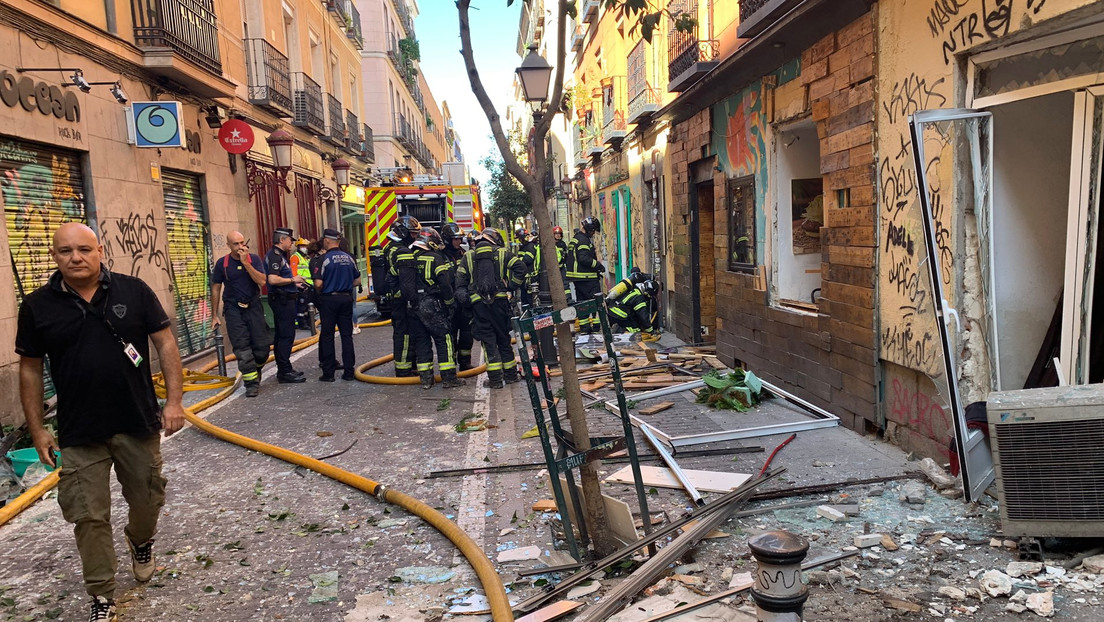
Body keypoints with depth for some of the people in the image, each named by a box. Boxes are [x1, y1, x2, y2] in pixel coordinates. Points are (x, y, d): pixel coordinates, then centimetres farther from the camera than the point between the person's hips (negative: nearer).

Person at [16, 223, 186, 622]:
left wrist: (174, 400, -6)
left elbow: (165, 343, -1)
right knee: (89, 517, 4)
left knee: (147, 500, 14)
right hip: (79, 435, 0)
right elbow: (30, 369, 5)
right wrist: (36, 429, 4)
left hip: (139, 424, 0)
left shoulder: (133, 291, -4)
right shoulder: (38, 306, -1)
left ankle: (141, 541, 48)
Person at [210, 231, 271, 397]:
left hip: (253, 306, 1)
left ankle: (255, 370, 29)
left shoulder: (254, 259, 0)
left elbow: (262, 281, -14)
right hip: (233, 309, -1)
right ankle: (252, 383, 0)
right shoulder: (222, 263, 0)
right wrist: (214, 316, 4)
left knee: (262, 346, 1)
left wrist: (245, 262, -18)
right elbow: (216, 289, 5)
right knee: (242, 349, -6)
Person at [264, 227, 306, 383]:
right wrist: (293, 279, -17)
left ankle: (283, 369, 23)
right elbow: (273, 279, -27)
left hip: (283, 300, 11)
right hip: (282, 299, -11)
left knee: (281, 336, 15)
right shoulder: (275, 256, -15)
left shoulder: (279, 255, 17)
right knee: (286, 336, -9)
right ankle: (285, 372, -7)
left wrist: (294, 282, 16)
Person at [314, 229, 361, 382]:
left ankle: (328, 373, 6)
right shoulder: (349, 258, 4)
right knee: (347, 335, 8)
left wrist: (320, 293, 5)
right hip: (346, 299, 4)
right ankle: (349, 372, 8)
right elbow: (357, 281, 9)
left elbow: (318, 284, -16)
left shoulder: (325, 259, -12)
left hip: (329, 300, -4)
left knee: (327, 336, 4)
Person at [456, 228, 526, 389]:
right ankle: (510, 374, 20)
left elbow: (460, 279, 6)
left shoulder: (468, 256, 12)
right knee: (503, 337, 13)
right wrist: (511, 286, 2)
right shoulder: (503, 253, 8)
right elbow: (520, 267, -5)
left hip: (478, 303, 0)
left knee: (488, 340, 3)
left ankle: (495, 379, 0)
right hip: (500, 300, 0)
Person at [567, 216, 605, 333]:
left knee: (581, 301, 12)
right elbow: (584, 258, -25)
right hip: (587, 277, -10)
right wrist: (598, 265, -16)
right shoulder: (583, 240, -15)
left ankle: (584, 327, 16)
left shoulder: (574, 239, 18)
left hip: (576, 277, 10)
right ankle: (597, 325, -7)